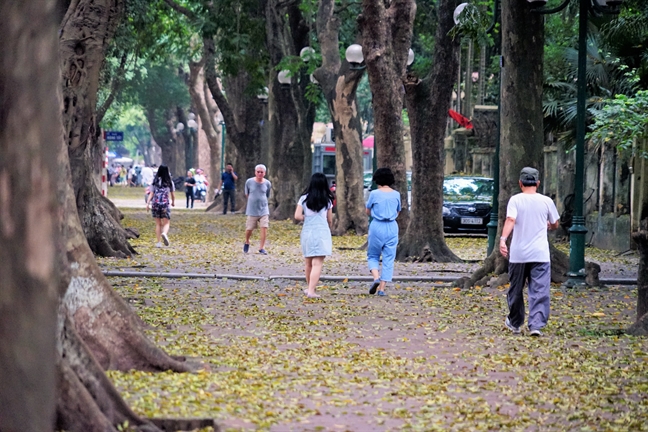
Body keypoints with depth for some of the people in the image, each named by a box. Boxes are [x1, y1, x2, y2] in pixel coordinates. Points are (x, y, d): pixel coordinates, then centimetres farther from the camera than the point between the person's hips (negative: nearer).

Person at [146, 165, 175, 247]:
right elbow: (172, 194, 12)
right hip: (165, 204, -2)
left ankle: (158, 242, 9)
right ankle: (164, 233, -31)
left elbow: (151, 193, -1)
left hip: (155, 204, 2)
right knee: (166, 223, 2)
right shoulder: (169, 182, 3)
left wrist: (148, 203, -3)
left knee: (158, 224, 12)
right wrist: (173, 202, 29)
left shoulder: (155, 182, 6)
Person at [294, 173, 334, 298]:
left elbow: (297, 216, -7)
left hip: (307, 232, 2)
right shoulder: (327, 200, 1)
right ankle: (311, 290, -18)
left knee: (308, 262, 18)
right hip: (322, 232, -2)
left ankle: (310, 288, 30)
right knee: (317, 263, -7)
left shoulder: (304, 198, 0)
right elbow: (330, 219, 8)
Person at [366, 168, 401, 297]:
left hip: (377, 227, -2)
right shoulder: (396, 194, 3)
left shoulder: (374, 194, -5)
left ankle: (376, 278, -13)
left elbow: (368, 212, 6)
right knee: (388, 259, 6)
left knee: (372, 256, 13)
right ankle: (382, 288, 1)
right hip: (392, 227, 2)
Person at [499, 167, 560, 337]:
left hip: (518, 254, 0)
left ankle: (514, 323, 29)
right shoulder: (546, 201, 3)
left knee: (516, 290, 15)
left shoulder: (515, 200, -3)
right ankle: (536, 325, -15)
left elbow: (510, 220, -20)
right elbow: (555, 224, 16)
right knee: (539, 291, -2)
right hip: (540, 254, 0)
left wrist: (503, 239, -30)